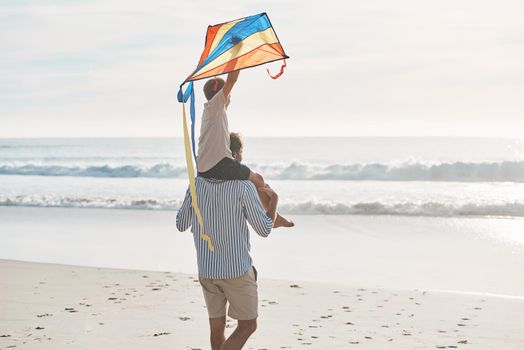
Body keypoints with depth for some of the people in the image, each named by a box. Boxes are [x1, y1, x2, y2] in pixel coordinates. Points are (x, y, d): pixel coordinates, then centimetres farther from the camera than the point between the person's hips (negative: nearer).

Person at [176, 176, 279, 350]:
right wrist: (274, 199, 7)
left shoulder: (196, 185, -4)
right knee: (247, 325, 8)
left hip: (207, 268, 5)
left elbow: (181, 225, 7)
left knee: (217, 327, 17)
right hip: (236, 268, -4)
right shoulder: (244, 187, -17)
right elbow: (264, 229, -10)